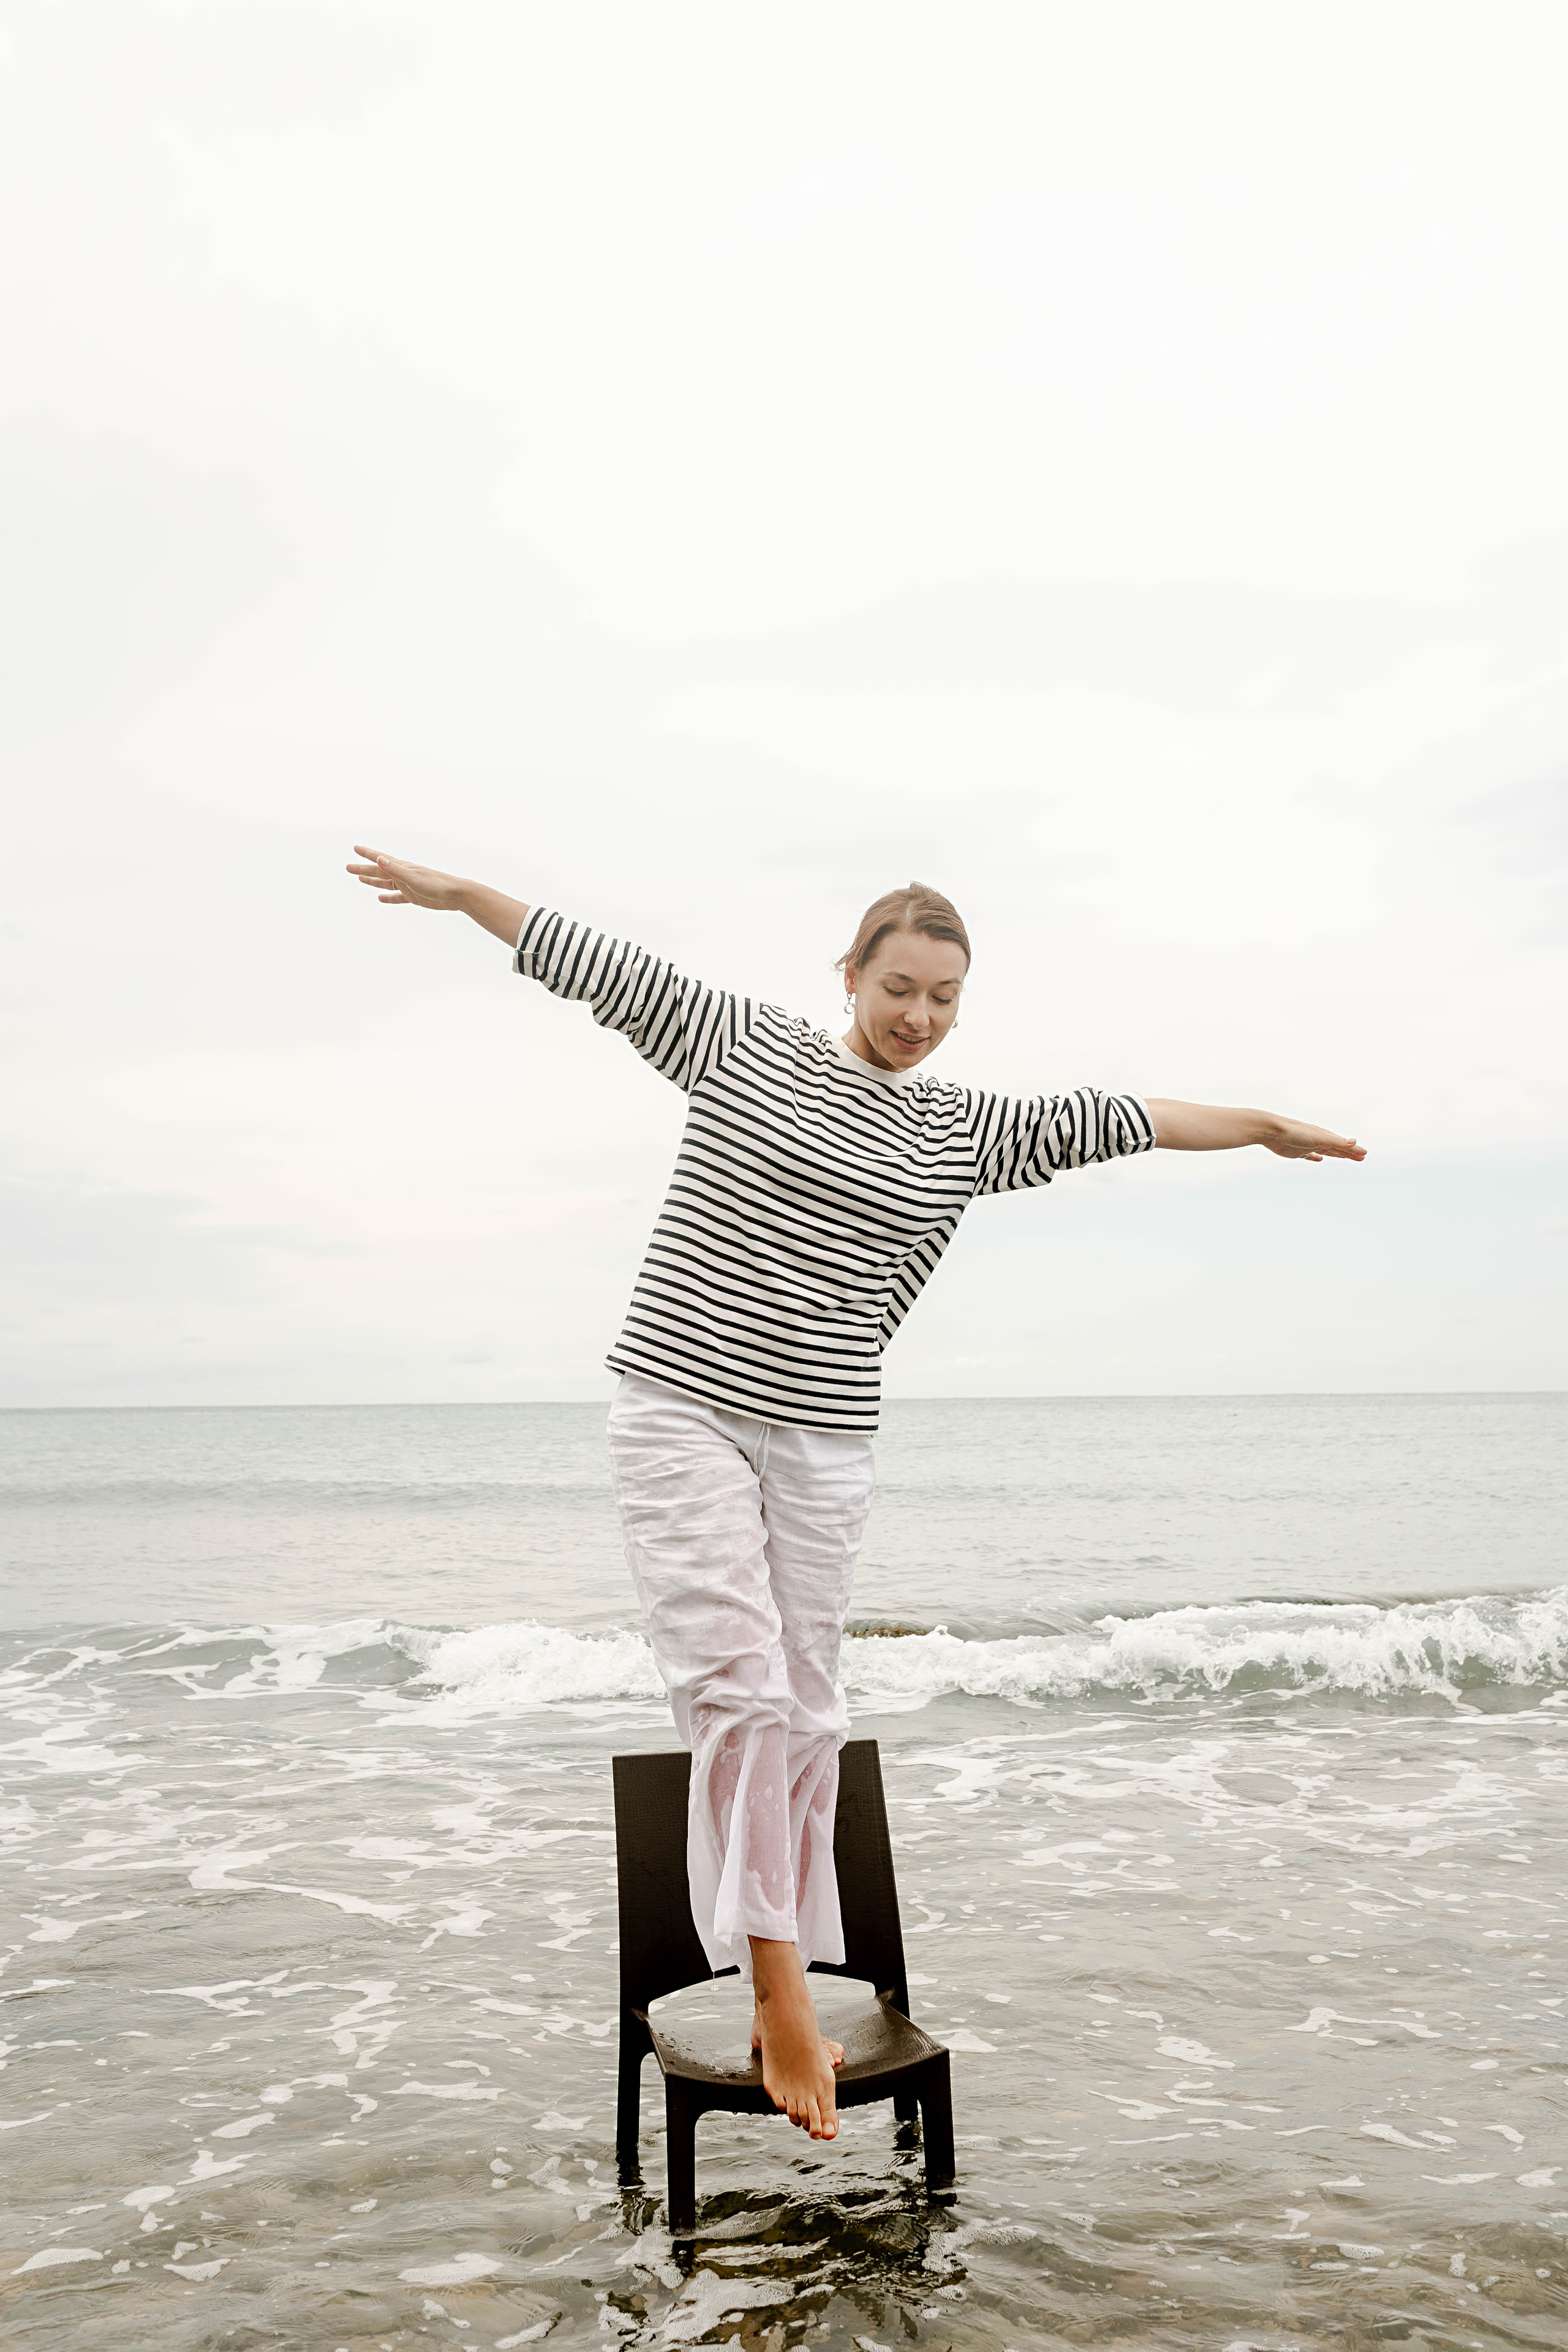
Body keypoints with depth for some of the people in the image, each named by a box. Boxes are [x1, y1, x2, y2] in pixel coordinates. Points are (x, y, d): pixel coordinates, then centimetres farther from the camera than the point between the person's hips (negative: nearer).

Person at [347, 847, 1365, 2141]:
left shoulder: (963, 1127, 10)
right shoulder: (745, 1042, 3)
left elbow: (1117, 1119, 14)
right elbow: (602, 962, 7)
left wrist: (1271, 1126, 22)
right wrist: (459, 890, 13)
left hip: (822, 1441, 3)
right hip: (680, 1413, -3)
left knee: (803, 1715, 5)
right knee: (739, 1684, -15)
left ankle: (788, 2003, 16)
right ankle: (778, 1984, -8)